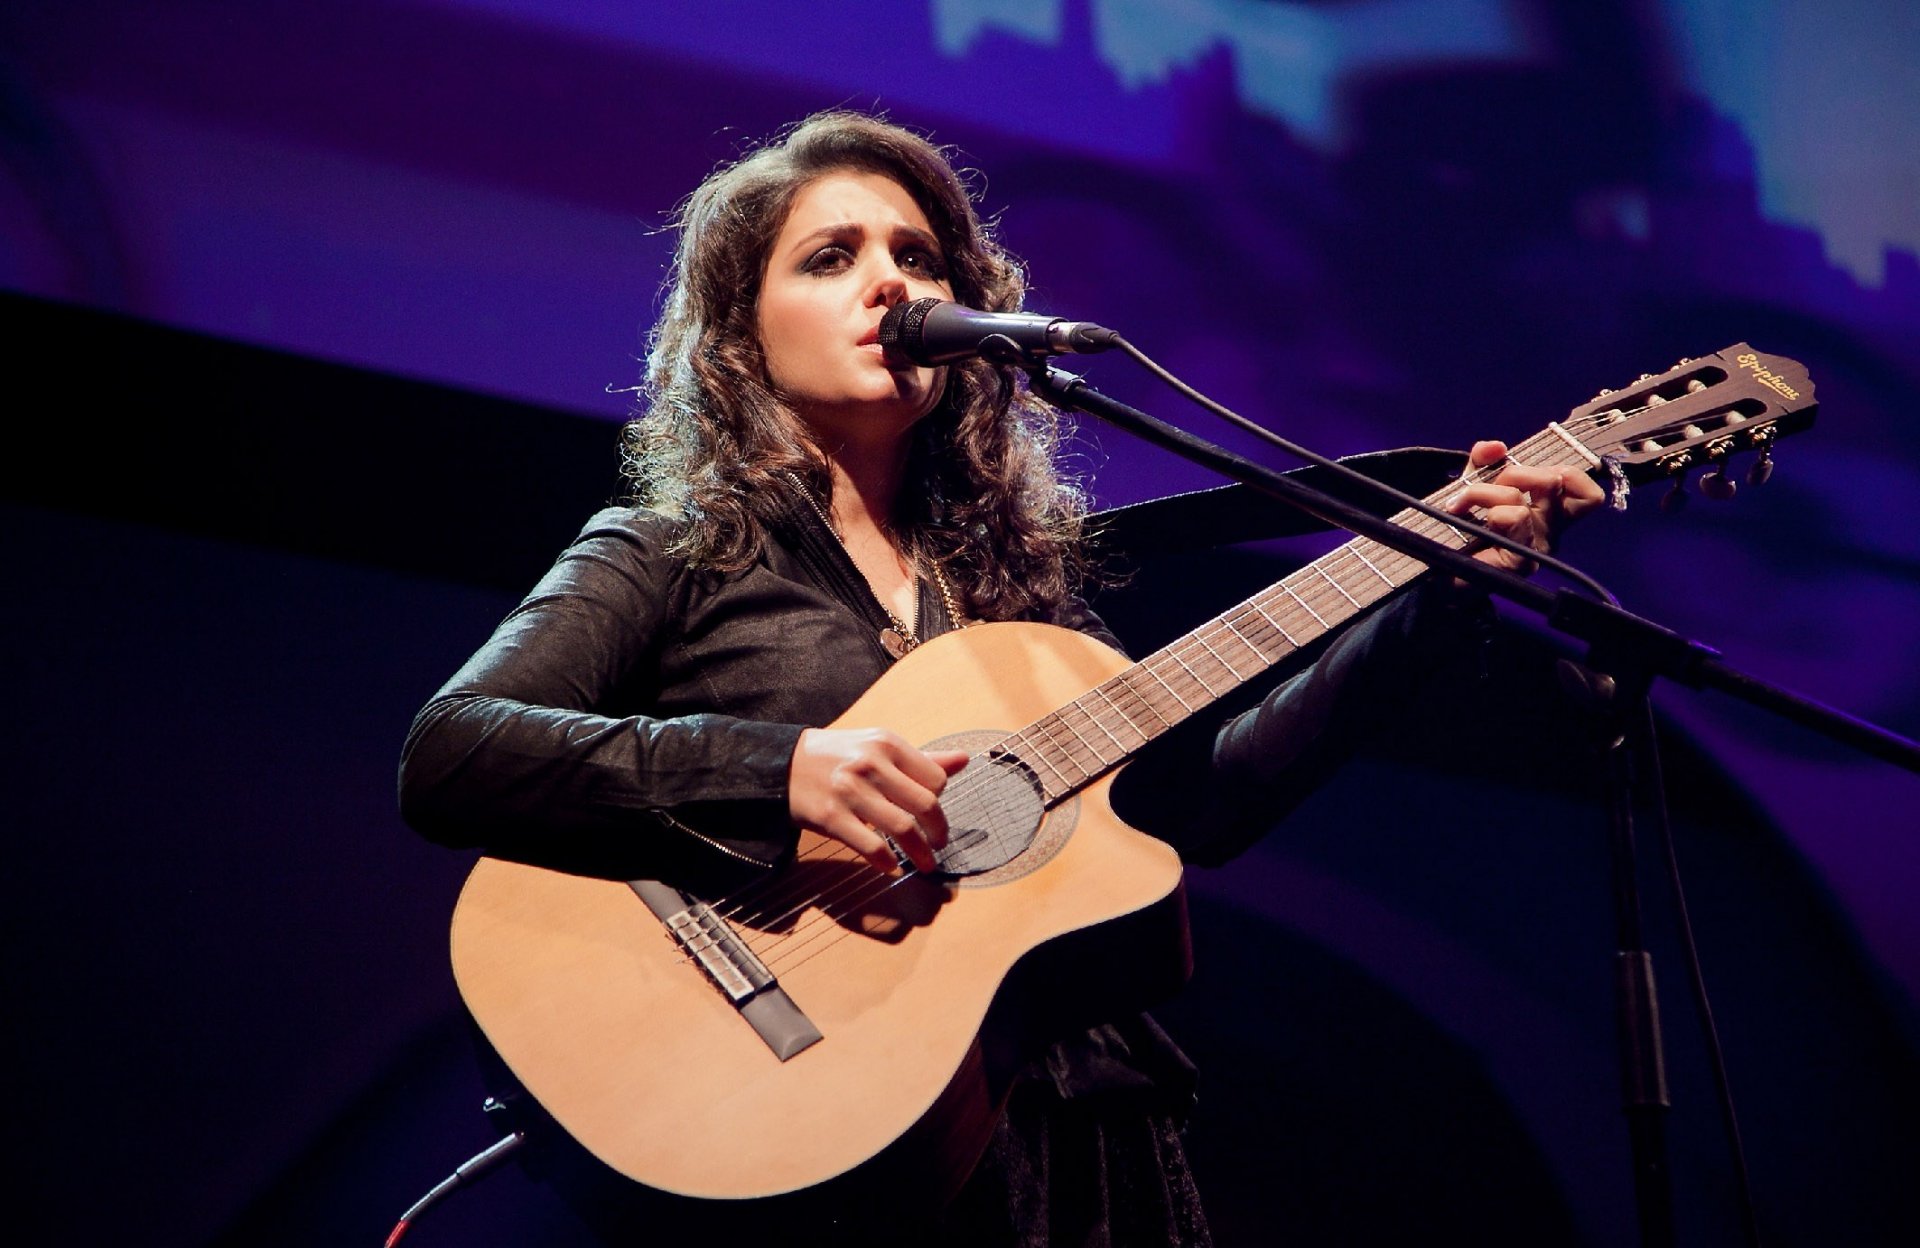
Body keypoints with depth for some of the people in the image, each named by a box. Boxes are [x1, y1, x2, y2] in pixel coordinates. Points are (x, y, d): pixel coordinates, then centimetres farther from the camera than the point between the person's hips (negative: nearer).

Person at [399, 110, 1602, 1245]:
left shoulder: (1019, 562, 20)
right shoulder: (665, 553, 6)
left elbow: (1206, 798, 15)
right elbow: (445, 756, -8)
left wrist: (1439, 586, 11)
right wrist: (773, 771, -20)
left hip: (1080, 1127, 5)